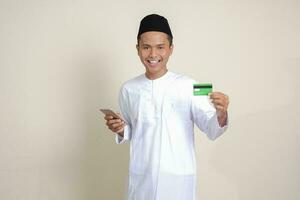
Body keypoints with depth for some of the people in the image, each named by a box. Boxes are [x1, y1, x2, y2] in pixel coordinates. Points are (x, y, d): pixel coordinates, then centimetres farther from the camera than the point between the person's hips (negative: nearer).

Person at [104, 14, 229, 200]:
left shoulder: (189, 86, -8)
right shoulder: (129, 89, 1)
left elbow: (211, 130, -9)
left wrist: (221, 114, -27)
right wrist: (121, 130, -6)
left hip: (179, 177, -2)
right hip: (142, 177, 2)